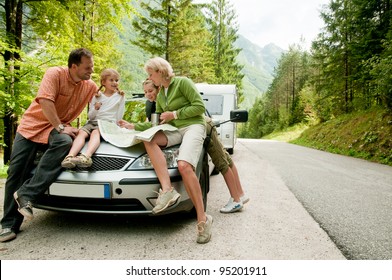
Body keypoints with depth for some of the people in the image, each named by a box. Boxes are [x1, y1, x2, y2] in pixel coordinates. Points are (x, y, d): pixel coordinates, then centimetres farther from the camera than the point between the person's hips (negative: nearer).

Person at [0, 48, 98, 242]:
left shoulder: (90, 87, 0)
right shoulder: (55, 74, -14)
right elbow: (45, 100, -24)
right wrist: (60, 127, -24)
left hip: (58, 128, 2)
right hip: (32, 125, -1)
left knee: (65, 143, -36)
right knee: (16, 172, -5)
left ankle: (26, 193, -29)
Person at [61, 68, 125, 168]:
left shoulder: (120, 97, 12)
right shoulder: (96, 96, 18)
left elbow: (119, 117, 12)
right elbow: (90, 116, 13)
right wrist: (95, 109, -3)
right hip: (93, 122, 4)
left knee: (95, 133, -35)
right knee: (81, 132, -28)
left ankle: (86, 156, -62)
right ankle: (70, 157, -50)